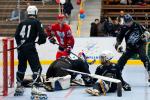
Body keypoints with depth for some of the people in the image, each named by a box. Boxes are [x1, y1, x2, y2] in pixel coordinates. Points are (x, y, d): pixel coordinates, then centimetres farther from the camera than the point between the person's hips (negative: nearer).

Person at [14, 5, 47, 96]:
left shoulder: (22, 23, 14)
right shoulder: (36, 22, 0)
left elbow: (17, 35, 10)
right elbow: (42, 34, -11)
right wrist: (41, 40, 9)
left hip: (21, 48, 6)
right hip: (30, 48, -6)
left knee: (21, 67, 21)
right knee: (37, 68, -4)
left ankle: (19, 87, 28)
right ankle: (34, 87, -19)